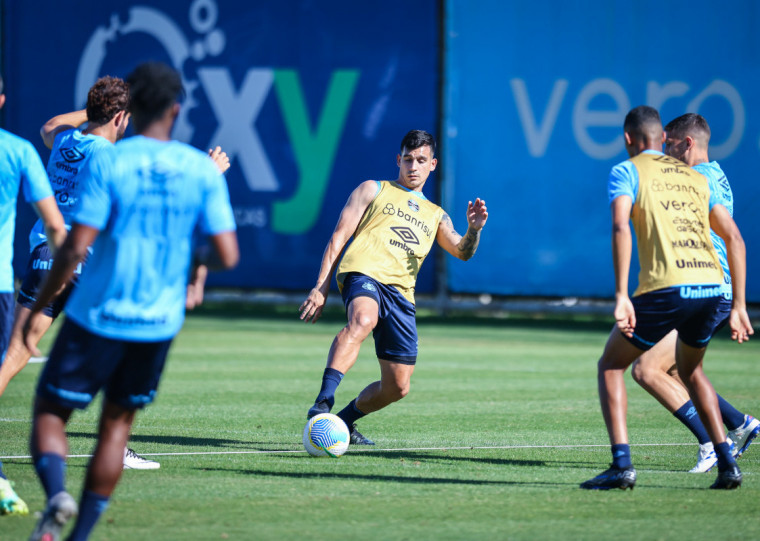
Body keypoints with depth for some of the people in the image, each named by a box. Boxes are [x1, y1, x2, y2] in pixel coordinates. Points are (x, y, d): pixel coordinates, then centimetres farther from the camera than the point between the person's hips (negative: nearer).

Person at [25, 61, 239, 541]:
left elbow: (76, 249, -16)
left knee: (50, 412, 9)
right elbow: (228, 256, -6)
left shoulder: (107, 163, -11)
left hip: (98, 317, -3)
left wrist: (38, 307, -5)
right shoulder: (202, 171, -3)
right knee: (117, 424, 18)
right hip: (160, 322, 3)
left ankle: (57, 493, -20)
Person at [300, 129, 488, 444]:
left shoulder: (436, 215, 30)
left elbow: (462, 252, 16)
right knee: (363, 320, -41)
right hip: (364, 272, -5)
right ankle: (323, 401, -49)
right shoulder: (374, 190, 20)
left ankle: (345, 421, 26)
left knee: (397, 387, 1)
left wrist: (474, 229, -8)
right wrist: (321, 288, 1)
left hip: (401, 292, 5)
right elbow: (339, 238, 13)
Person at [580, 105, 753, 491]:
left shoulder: (626, 172, 8)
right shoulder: (695, 178, 24)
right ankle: (726, 464, 17)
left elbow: (620, 228, -10)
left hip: (666, 289, -5)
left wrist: (621, 296, -16)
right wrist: (738, 307, 21)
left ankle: (621, 465, -3)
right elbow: (734, 238, 20)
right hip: (712, 286, 5)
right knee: (690, 370, 30)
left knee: (610, 366, 14)